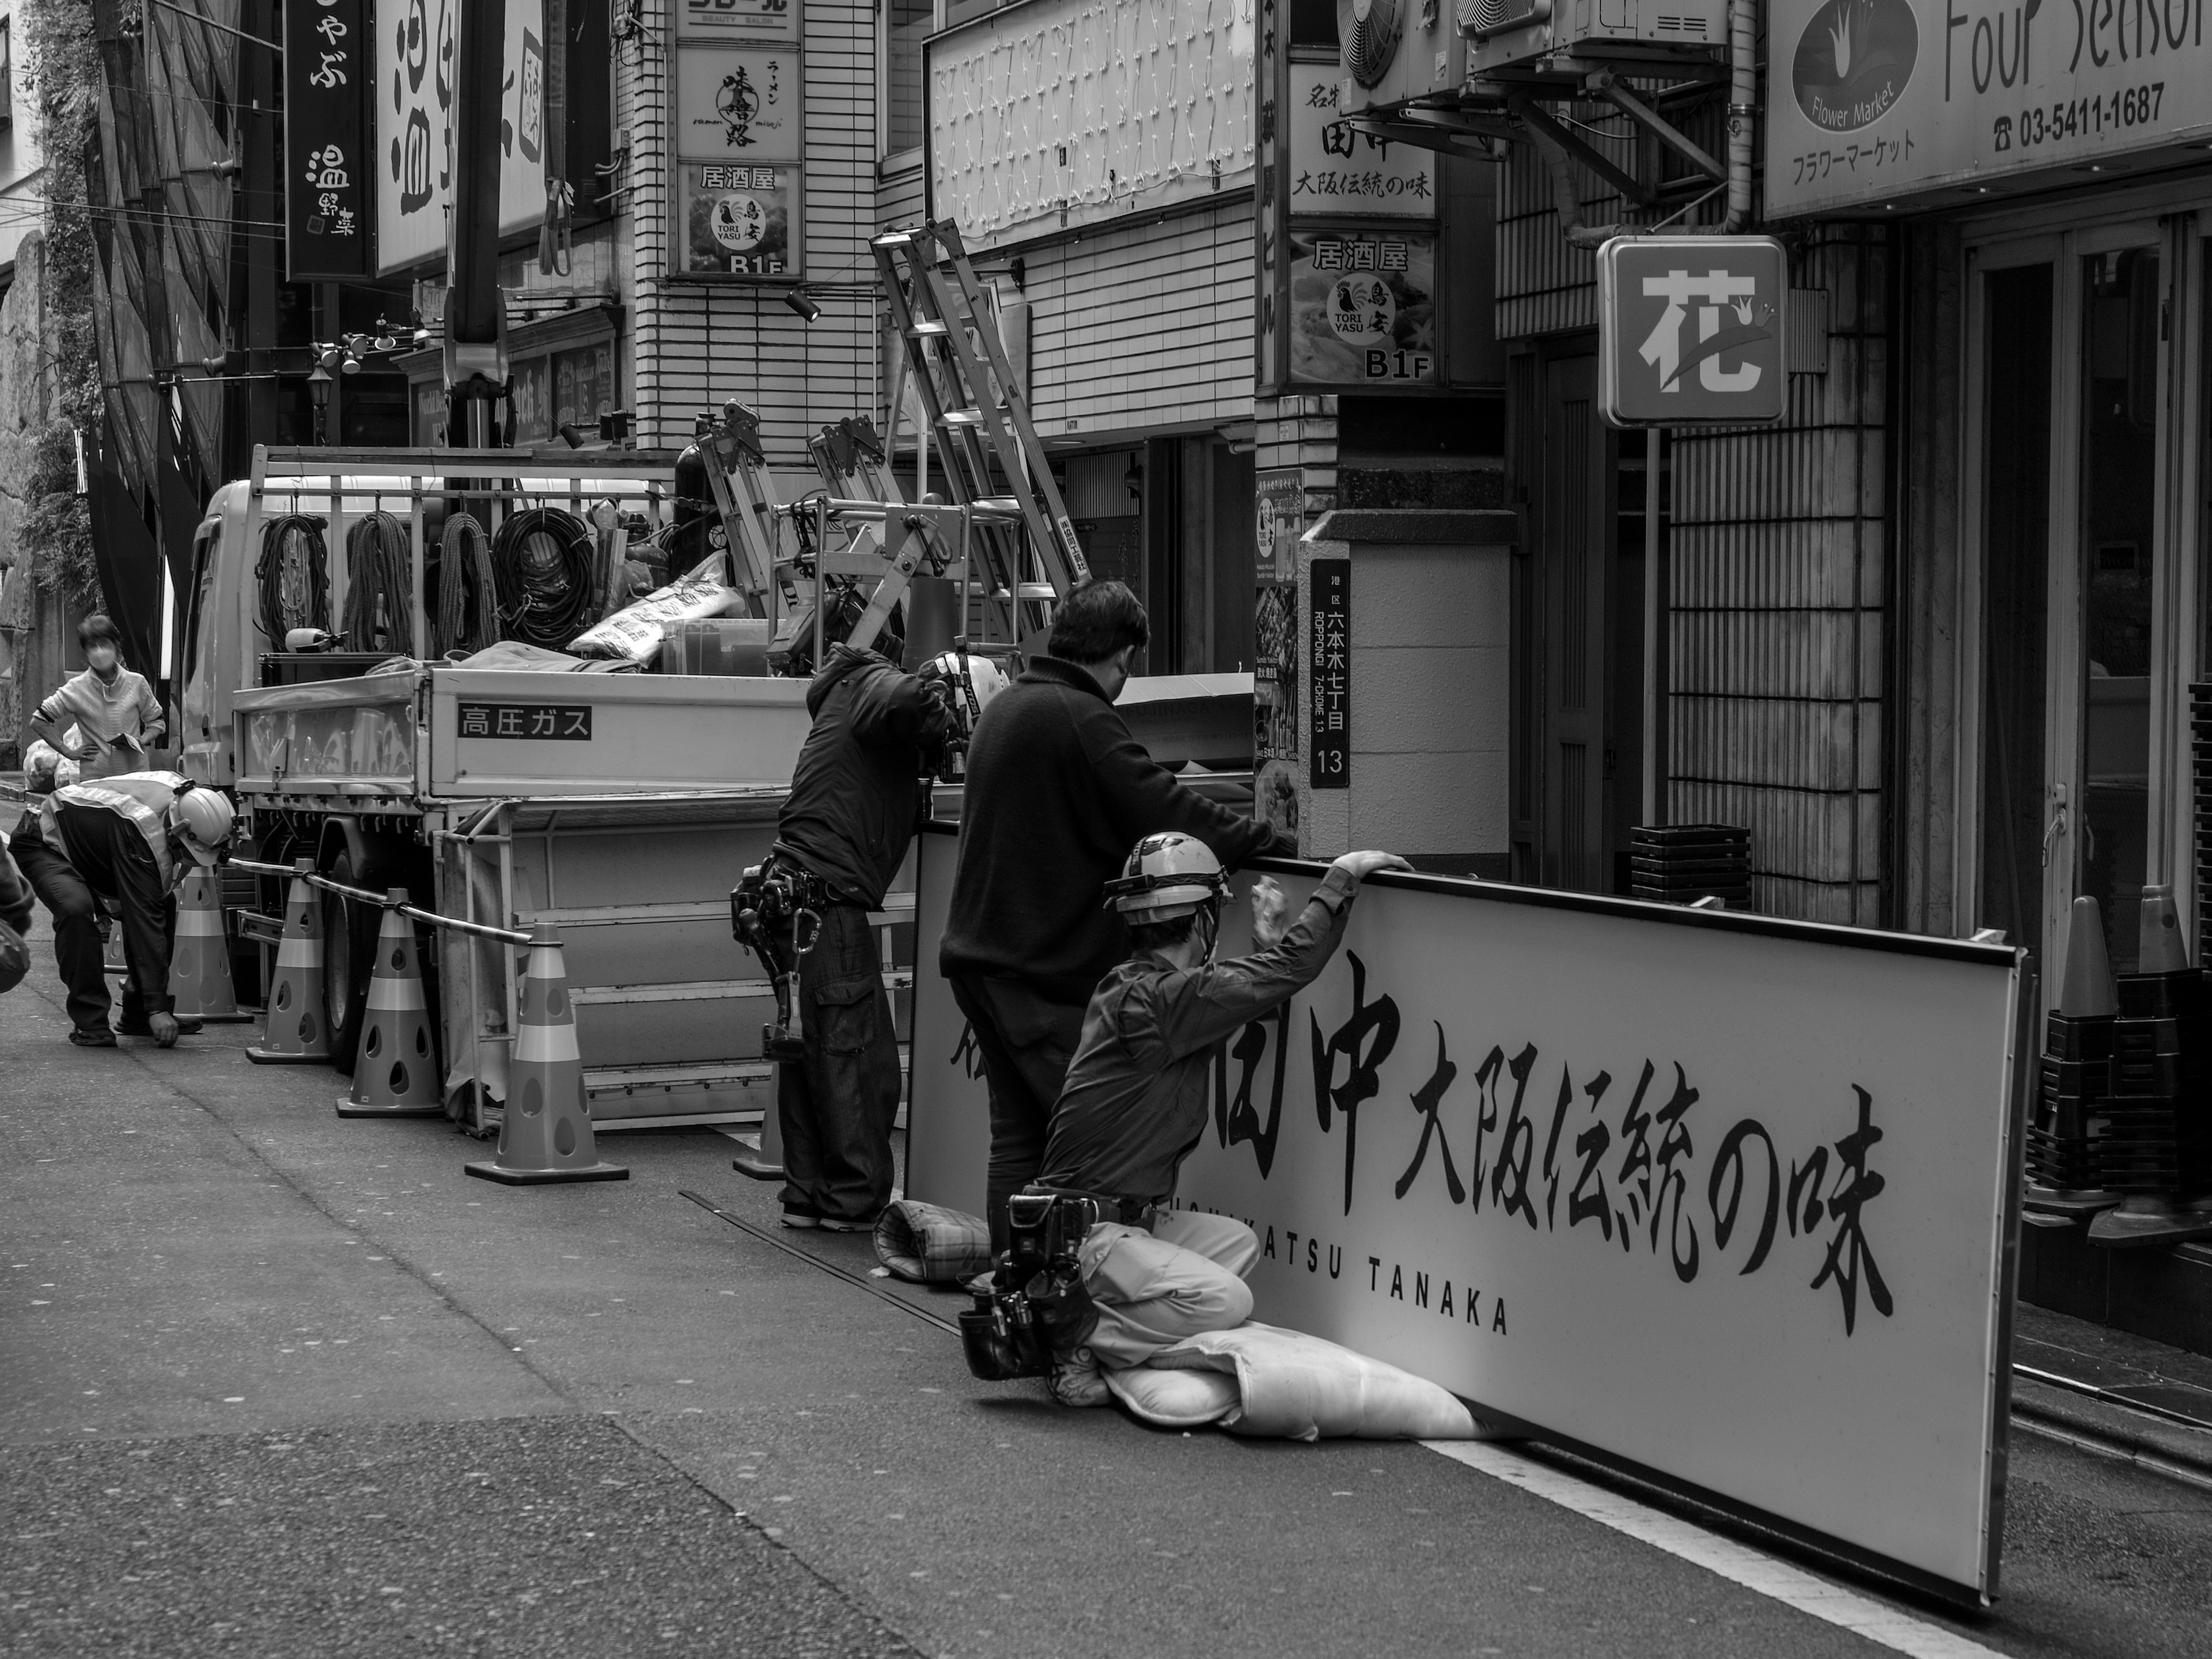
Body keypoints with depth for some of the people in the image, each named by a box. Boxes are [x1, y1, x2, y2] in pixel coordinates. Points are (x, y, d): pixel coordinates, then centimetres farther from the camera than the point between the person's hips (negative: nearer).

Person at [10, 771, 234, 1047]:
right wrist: (157, 1008, -39)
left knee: (164, 904, -3)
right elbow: (145, 922, -40)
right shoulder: (142, 834, -40)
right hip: (43, 845, -9)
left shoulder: (181, 794, -16)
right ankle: (88, 1023, -25)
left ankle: (138, 1017, 5)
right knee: (76, 909, -36)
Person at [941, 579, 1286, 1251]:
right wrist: (1260, 838, -6)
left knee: (1017, 1135, 12)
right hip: (1047, 969, -9)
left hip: (980, 955, 9)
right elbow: (1164, 812, -18)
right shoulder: (1080, 717, -15)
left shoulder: (1007, 706, 15)